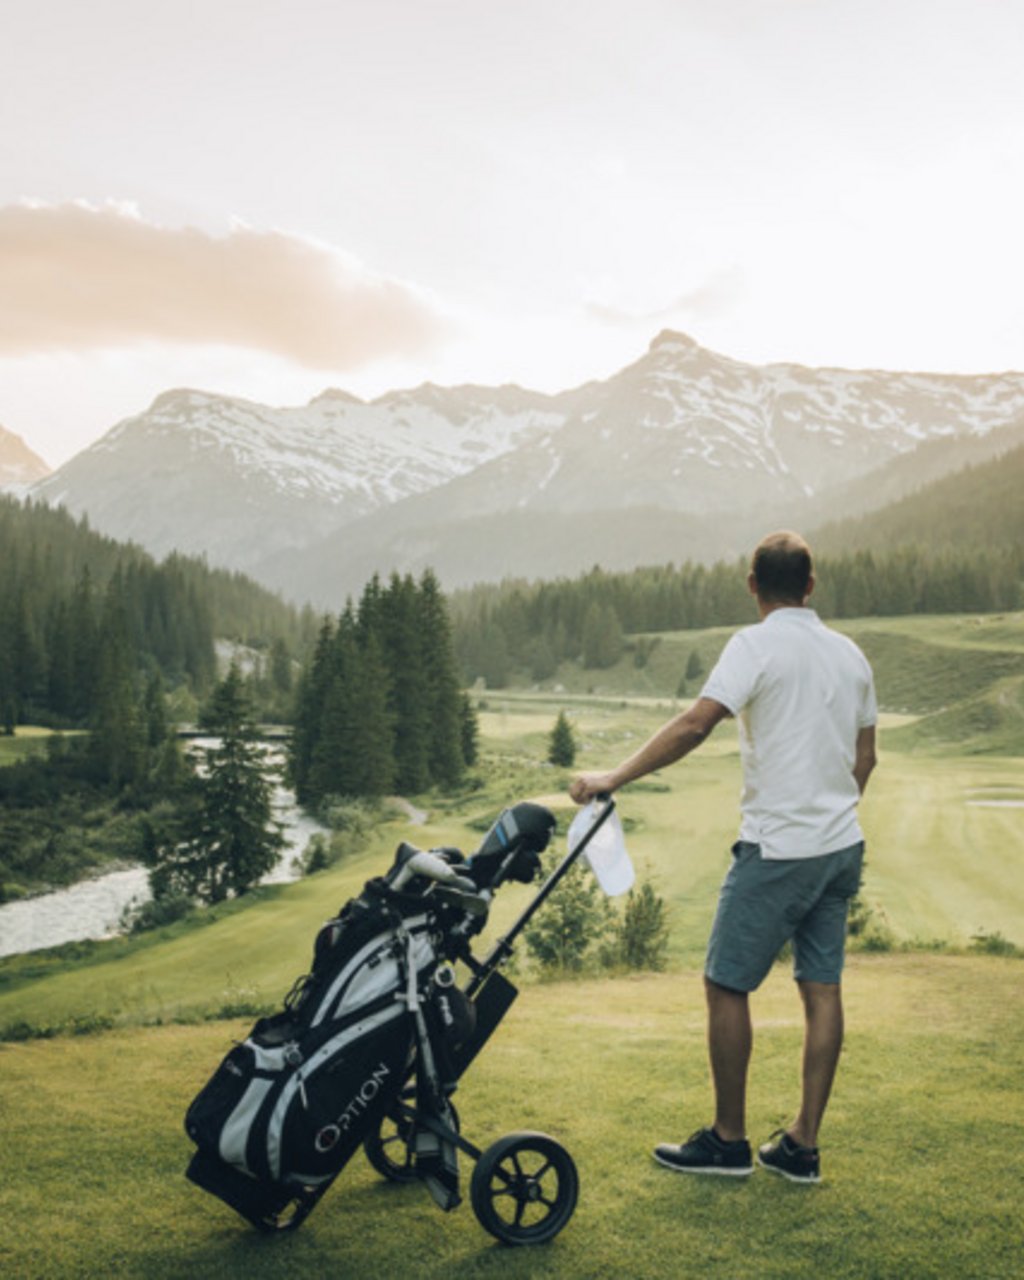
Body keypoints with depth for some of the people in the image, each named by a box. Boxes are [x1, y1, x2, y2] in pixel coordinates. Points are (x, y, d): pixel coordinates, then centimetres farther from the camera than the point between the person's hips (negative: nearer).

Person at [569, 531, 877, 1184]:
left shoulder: (756, 646, -11)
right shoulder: (850, 654, 10)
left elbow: (695, 725, -23)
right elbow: (864, 756, 16)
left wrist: (613, 778, -20)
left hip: (777, 850, -7)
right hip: (842, 847, 7)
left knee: (727, 984, 4)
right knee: (823, 988, 9)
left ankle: (729, 1140, 13)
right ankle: (803, 1146, 16)